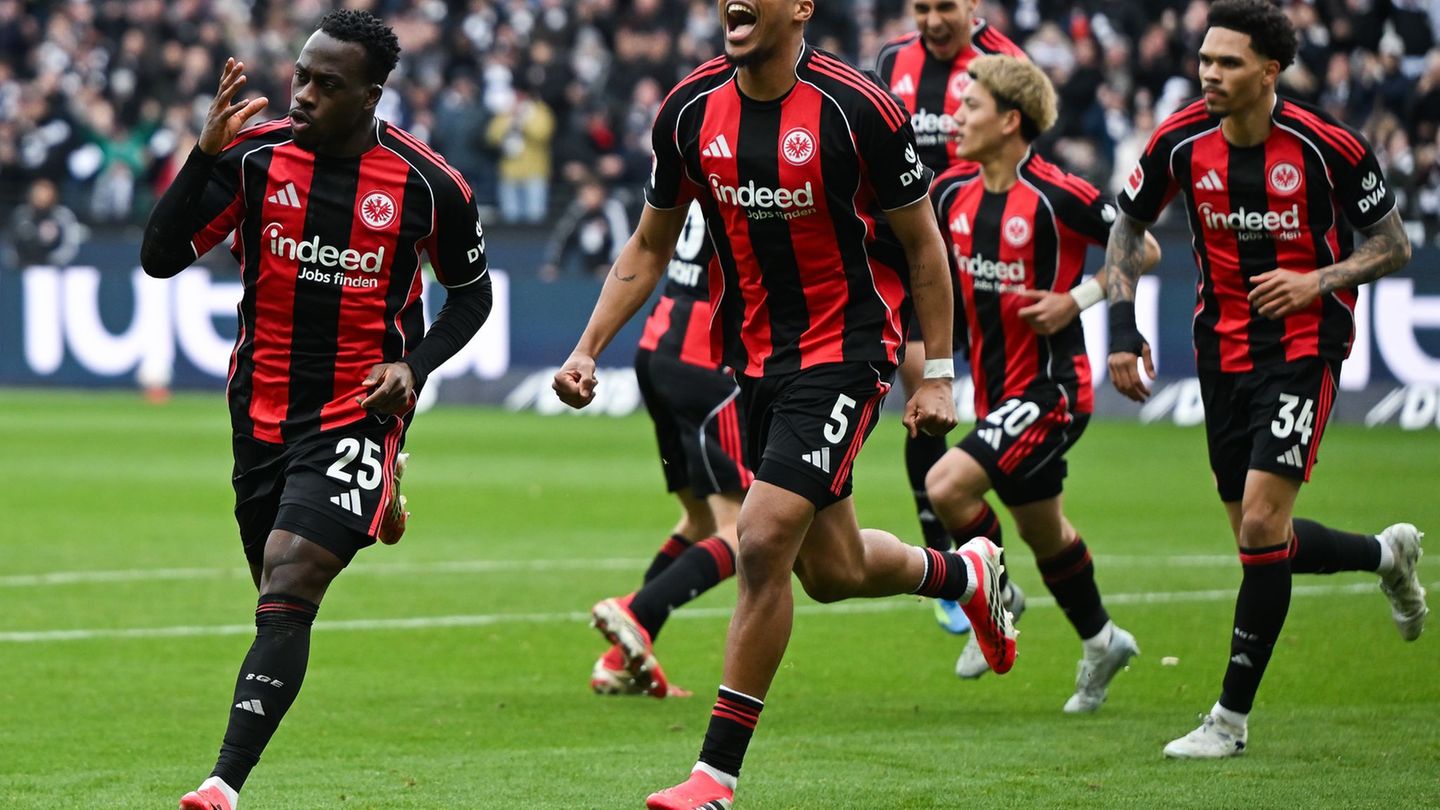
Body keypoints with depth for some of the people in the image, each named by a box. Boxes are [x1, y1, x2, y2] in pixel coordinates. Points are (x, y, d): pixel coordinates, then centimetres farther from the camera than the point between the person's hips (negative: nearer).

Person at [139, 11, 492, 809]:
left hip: (358, 413, -4)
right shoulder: (255, 155, -7)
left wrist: (413, 364, -9)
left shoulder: (427, 186, -9)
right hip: (263, 408, 4)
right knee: (280, 596, 18)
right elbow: (160, 257, -11)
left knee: (287, 590, -19)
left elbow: (471, 292, 8)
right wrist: (206, 153, -22)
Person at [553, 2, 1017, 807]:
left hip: (846, 349, -6)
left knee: (765, 541, -17)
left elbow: (923, 243, -5)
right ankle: (965, 572, 48)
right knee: (832, 570, 14)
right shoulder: (691, 108, -2)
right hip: (757, 356, 6)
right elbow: (650, 247, 10)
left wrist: (938, 375, -5)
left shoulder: (858, 108, -16)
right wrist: (589, 350, 1)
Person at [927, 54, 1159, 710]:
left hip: (1049, 387, -7)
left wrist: (1076, 300, -17)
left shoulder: (1057, 197, -18)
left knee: (947, 485, -22)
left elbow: (1144, 250, -10)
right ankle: (1100, 641, 39)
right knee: (1040, 529, 19)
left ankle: (997, 599, 1)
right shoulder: (952, 192, 2)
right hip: (996, 390, 7)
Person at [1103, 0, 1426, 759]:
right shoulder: (1181, 141, -6)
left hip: (1303, 348, -5)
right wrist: (1122, 327, 0)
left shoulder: (1326, 145, -14)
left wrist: (1319, 280, -19)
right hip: (1223, 350, 5)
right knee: (1260, 539, 9)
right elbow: (1127, 226, 11)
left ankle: (1232, 716, -6)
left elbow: (1393, 245, -3)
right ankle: (1387, 554, 40)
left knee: (1261, 527, -16)